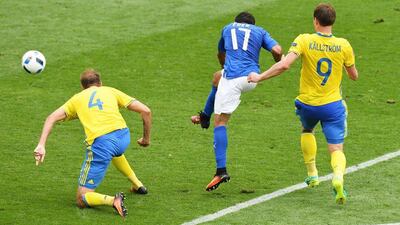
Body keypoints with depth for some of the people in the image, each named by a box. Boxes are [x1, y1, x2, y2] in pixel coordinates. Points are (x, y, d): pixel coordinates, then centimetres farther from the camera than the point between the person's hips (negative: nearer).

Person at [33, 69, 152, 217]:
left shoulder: (77, 98, 23)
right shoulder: (110, 91, 24)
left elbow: (52, 118, 9)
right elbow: (145, 111, 18)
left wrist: (41, 145, 0)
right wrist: (146, 138, 32)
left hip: (100, 142, -3)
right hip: (123, 135, 4)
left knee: (81, 200, 4)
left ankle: (113, 200, -21)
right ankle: (137, 184, 44)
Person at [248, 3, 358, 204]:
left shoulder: (304, 40, -12)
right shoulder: (343, 45, -5)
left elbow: (284, 65, -23)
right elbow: (354, 76, 7)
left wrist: (259, 77, -11)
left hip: (307, 104, 0)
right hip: (333, 105, 0)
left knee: (307, 131, 33)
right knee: (336, 150, 1)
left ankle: (312, 174, 28)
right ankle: (338, 176, -31)